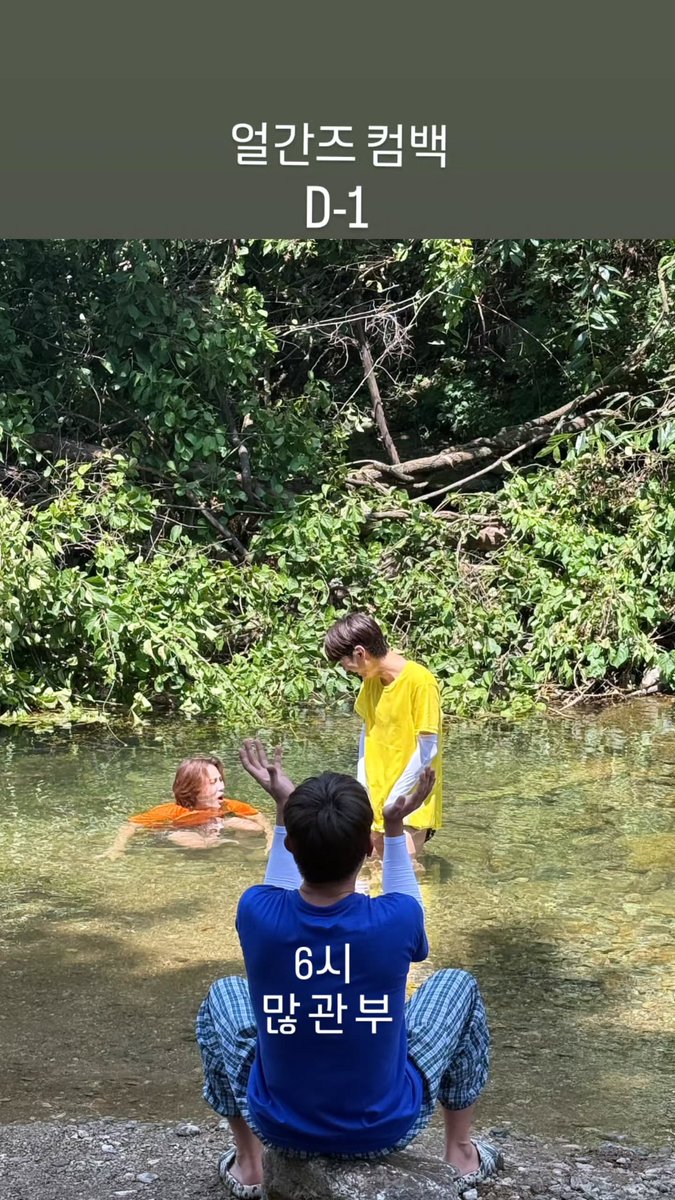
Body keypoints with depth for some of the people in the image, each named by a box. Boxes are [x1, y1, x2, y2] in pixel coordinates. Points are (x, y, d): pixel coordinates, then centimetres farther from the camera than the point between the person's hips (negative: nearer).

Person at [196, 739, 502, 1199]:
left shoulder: (258, 914, -23)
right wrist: (396, 827, 0)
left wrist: (285, 810, 3)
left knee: (222, 996, 27)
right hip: (388, 1126, -1)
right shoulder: (395, 921, -26)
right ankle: (461, 1152, 30)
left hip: (282, 1125, 1)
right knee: (459, 986, 21)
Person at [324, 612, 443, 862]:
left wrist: (394, 799, -14)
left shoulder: (420, 680, -17)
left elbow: (427, 748, -16)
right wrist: (362, 786, 4)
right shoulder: (371, 679, 5)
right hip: (376, 795, 7)